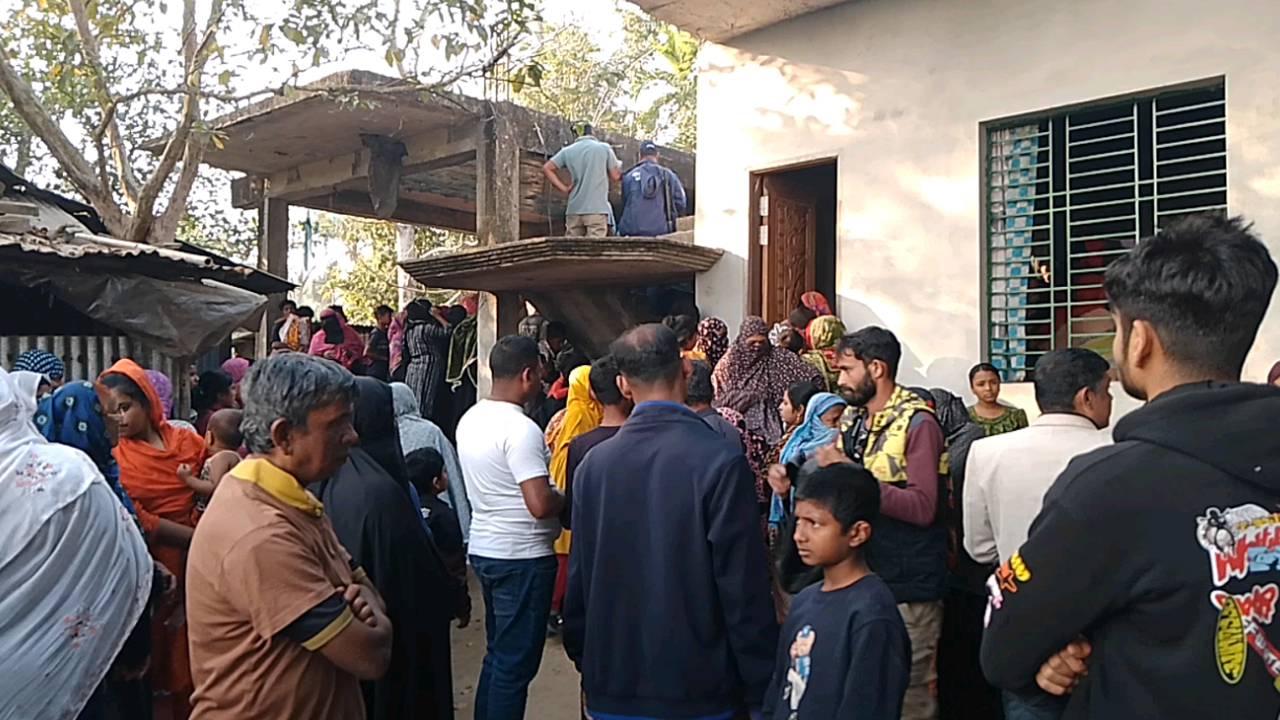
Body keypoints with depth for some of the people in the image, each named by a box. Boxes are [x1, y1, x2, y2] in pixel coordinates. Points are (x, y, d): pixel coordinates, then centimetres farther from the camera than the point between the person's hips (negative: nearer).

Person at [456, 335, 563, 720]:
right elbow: (540, 504, -27)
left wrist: (541, 451, 13)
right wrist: (568, 497, -7)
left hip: (483, 549, 9)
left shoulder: (470, 419, 6)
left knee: (498, 652, 21)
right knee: (517, 662, 4)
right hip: (523, 557, -9)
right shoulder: (521, 429, -21)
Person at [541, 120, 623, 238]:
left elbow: (546, 168, 5)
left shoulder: (567, 151, 10)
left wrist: (564, 188, 5)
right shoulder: (604, 148, 2)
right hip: (597, 208, -3)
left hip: (574, 209, 3)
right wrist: (619, 167, 24)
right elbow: (615, 176, 2)